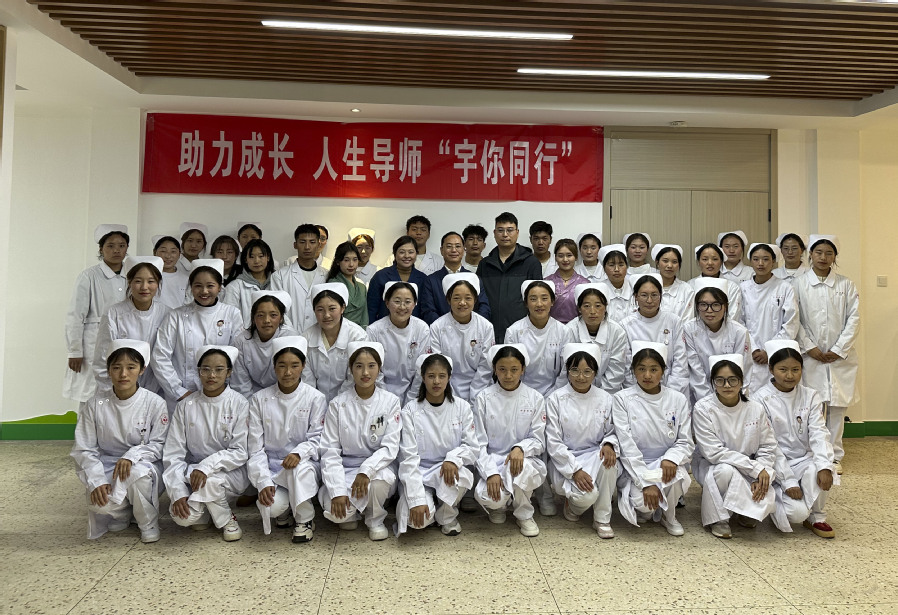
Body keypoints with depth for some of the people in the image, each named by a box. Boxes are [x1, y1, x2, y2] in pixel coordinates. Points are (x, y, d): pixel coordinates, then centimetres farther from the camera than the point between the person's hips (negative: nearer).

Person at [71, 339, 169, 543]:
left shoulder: (155, 403, -9)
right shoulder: (96, 404, -4)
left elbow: (159, 445, -7)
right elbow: (84, 449, -2)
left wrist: (132, 455, -27)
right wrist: (97, 482, -16)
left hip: (144, 465, -1)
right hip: (106, 466, 2)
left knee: (138, 472, -37)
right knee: (100, 503, -29)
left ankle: (149, 524, -8)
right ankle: (122, 515, 11)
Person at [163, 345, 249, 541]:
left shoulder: (239, 404, -7)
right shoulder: (186, 405, -1)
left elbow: (240, 452, -11)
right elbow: (173, 454, -2)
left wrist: (207, 465, -27)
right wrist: (178, 493, -13)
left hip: (231, 473, -2)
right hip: (192, 472, 2)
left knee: (208, 480, -34)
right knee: (182, 516, -24)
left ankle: (227, 519, -3)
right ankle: (204, 514, 14)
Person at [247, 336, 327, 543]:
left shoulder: (315, 398, -2)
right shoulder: (260, 400, 1)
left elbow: (317, 438, -6)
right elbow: (255, 447, -2)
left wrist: (299, 453, -29)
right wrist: (264, 482, -14)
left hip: (304, 463, -1)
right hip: (271, 466, 1)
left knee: (301, 469, -37)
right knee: (271, 506, -28)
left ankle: (305, 519, -8)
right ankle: (283, 510, 12)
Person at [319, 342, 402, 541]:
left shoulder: (390, 401, -3)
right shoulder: (338, 404, -4)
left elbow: (390, 447, -9)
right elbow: (330, 451, -6)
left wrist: (366, 470, -27)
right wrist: (338, 491, -18)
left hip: (377, 467, 0)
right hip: (345, 469, 0)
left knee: (380, 479, -35)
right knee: (335, 512, -28)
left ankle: (375, 519, -2)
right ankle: (349, 513, 11)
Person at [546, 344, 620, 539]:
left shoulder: (605, 399, 3)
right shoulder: (555, 400, -5)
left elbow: (612, 432, 8)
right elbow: (553, 442, -8)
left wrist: (609, 444, -18)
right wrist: (575, 470, -19)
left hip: (594, 456, 3)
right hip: (565, 461, -3)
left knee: (607, 458, -34)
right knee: (587, 495, -31)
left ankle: (602, 519, -15)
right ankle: (572, 505, 10)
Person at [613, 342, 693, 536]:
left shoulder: (677, 399, 2)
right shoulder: (622, 399, -6)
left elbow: (686, 442, 2)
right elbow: (627, 446, -12)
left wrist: (671, 458, -21)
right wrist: (646, 482, -21)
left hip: (665, 464, 2)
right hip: (635, 468, -2)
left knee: (676, 475, -33)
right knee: (643, 502, -31)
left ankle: (668, 516, 2)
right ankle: (645, 510, 10)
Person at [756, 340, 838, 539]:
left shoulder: (810, 397, 3)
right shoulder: (762, 399, -11)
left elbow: (819, 433, -8)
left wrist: (825, 466, -26)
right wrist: (788, 481, -19)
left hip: (804, 460, 4)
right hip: (776, 466, -3)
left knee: (817, 471, -32)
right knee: (796, 512, -24)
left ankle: (816, 518, -4)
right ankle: (776, 497, 12)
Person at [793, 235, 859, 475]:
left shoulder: (846, 285, 5)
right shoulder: (799, 284, 2)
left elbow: (854, 319, 2)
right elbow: (795, 321, 0)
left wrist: (839, 350, -5)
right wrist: (809, 347, -8)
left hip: (840, 356, 1)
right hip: (811, 356, -1)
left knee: (837, 406, 4)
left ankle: (834, 455, 15)